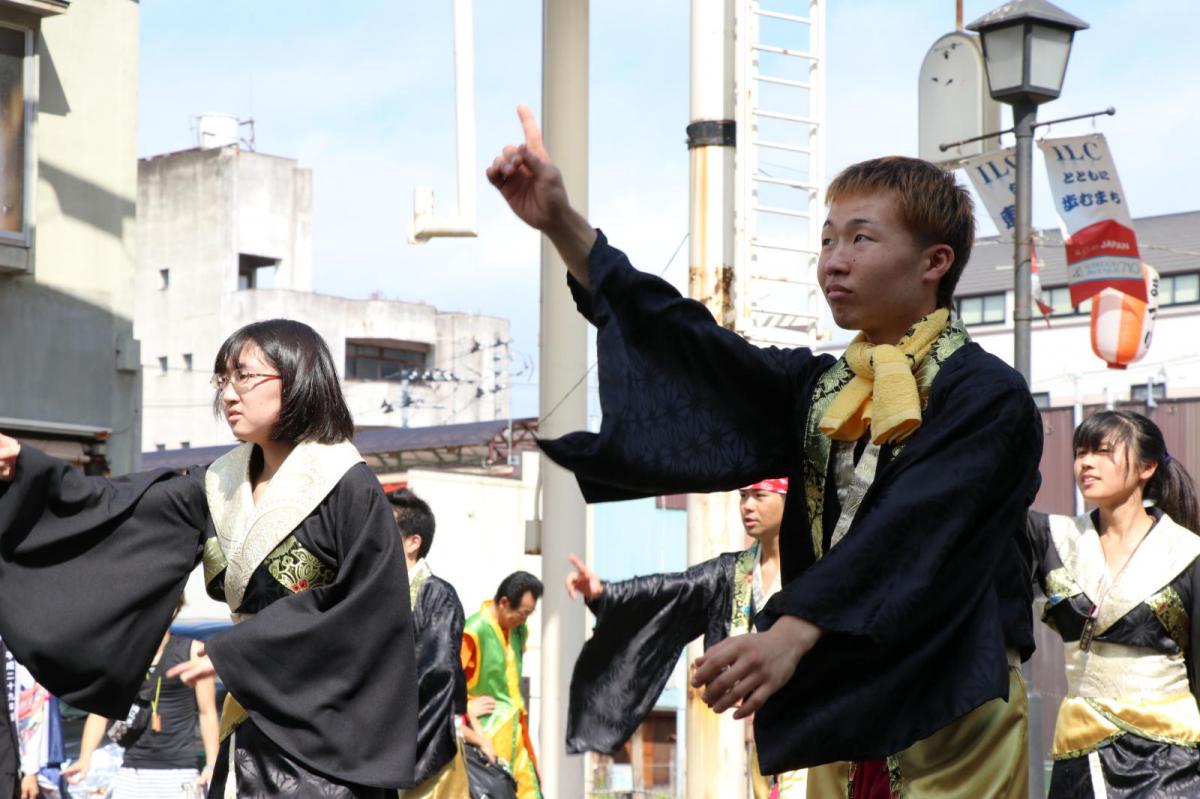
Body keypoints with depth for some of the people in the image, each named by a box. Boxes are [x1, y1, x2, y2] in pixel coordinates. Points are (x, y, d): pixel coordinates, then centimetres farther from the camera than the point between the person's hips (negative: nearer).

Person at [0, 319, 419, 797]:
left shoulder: (349, 489, -12)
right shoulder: (225, 486, 9)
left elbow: (366, 613, -16)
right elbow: (122, 508, 3)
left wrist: (234, 655, -14)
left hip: (328, 731, -6)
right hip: (254, 719, 7)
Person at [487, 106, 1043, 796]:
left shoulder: (988, 397, -9)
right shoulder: (820, 390, 14)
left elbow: (907, 531, -23)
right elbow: (691, 350, 3)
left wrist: (793, 632, -37)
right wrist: (564, 227, -5)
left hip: (952, 717, -6)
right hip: (843, 707, 6)